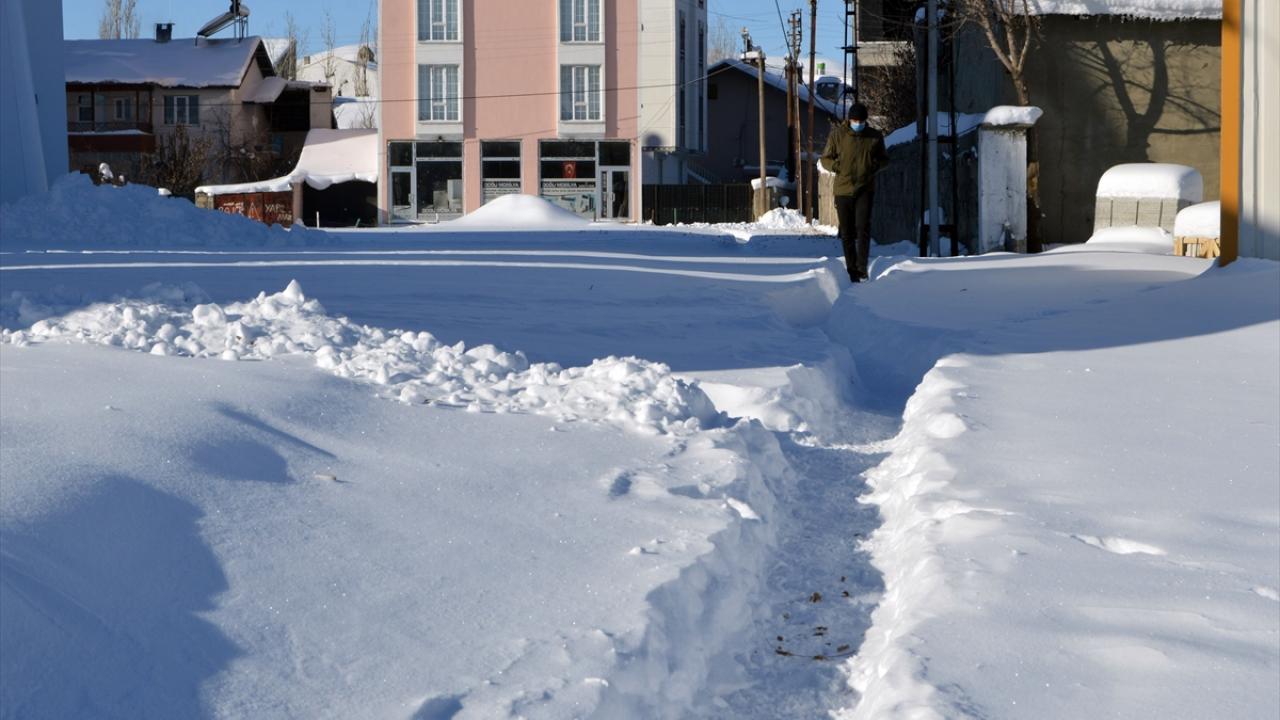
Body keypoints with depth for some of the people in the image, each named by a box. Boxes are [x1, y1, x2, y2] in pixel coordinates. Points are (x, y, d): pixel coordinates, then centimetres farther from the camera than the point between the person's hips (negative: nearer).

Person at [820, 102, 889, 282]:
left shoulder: (875, 136, 3)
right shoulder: (837, 134, 0)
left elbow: (884, 159, 15)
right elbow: (825, 159, 7)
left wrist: (875, 165, -7)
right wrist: (837, 166, -13)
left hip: (865, 189, -1)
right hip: (843, 190, 1)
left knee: (863, 227, -16)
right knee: (847, 233, 5)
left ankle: (862, 268, -12)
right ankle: (851, 270, 15)